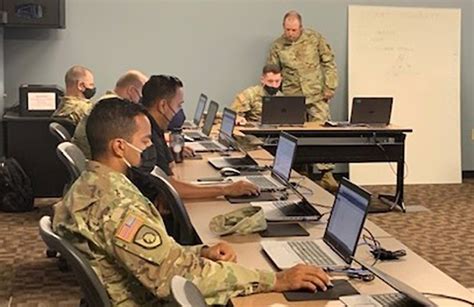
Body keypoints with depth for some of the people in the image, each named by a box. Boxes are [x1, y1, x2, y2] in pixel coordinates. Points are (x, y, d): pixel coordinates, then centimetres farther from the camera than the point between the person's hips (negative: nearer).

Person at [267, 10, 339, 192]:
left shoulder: (315, 39, 1)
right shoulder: (277, 46, 4)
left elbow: (329, 63, 5)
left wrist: (330, 87, -1)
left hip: (316, 96, -1)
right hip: (292, 99, 1)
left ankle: (327, 175, -2)